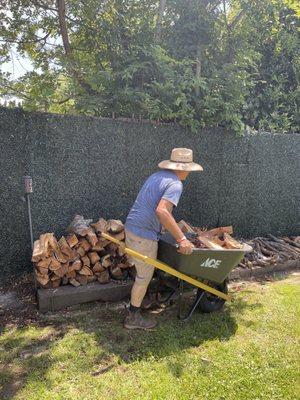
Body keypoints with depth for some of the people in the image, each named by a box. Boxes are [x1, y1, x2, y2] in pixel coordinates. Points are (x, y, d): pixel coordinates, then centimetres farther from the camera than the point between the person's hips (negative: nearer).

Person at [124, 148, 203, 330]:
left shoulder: (157, 176, 13)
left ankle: (139, 301, 43)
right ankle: (133, 318, 18)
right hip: (144, 236, -9)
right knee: (144, 276, 5)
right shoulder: (175, 184, -16)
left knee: (144, 271, 25)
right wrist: (181, 239, -30)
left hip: (131, 228, 9)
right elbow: (161, 211, -31)